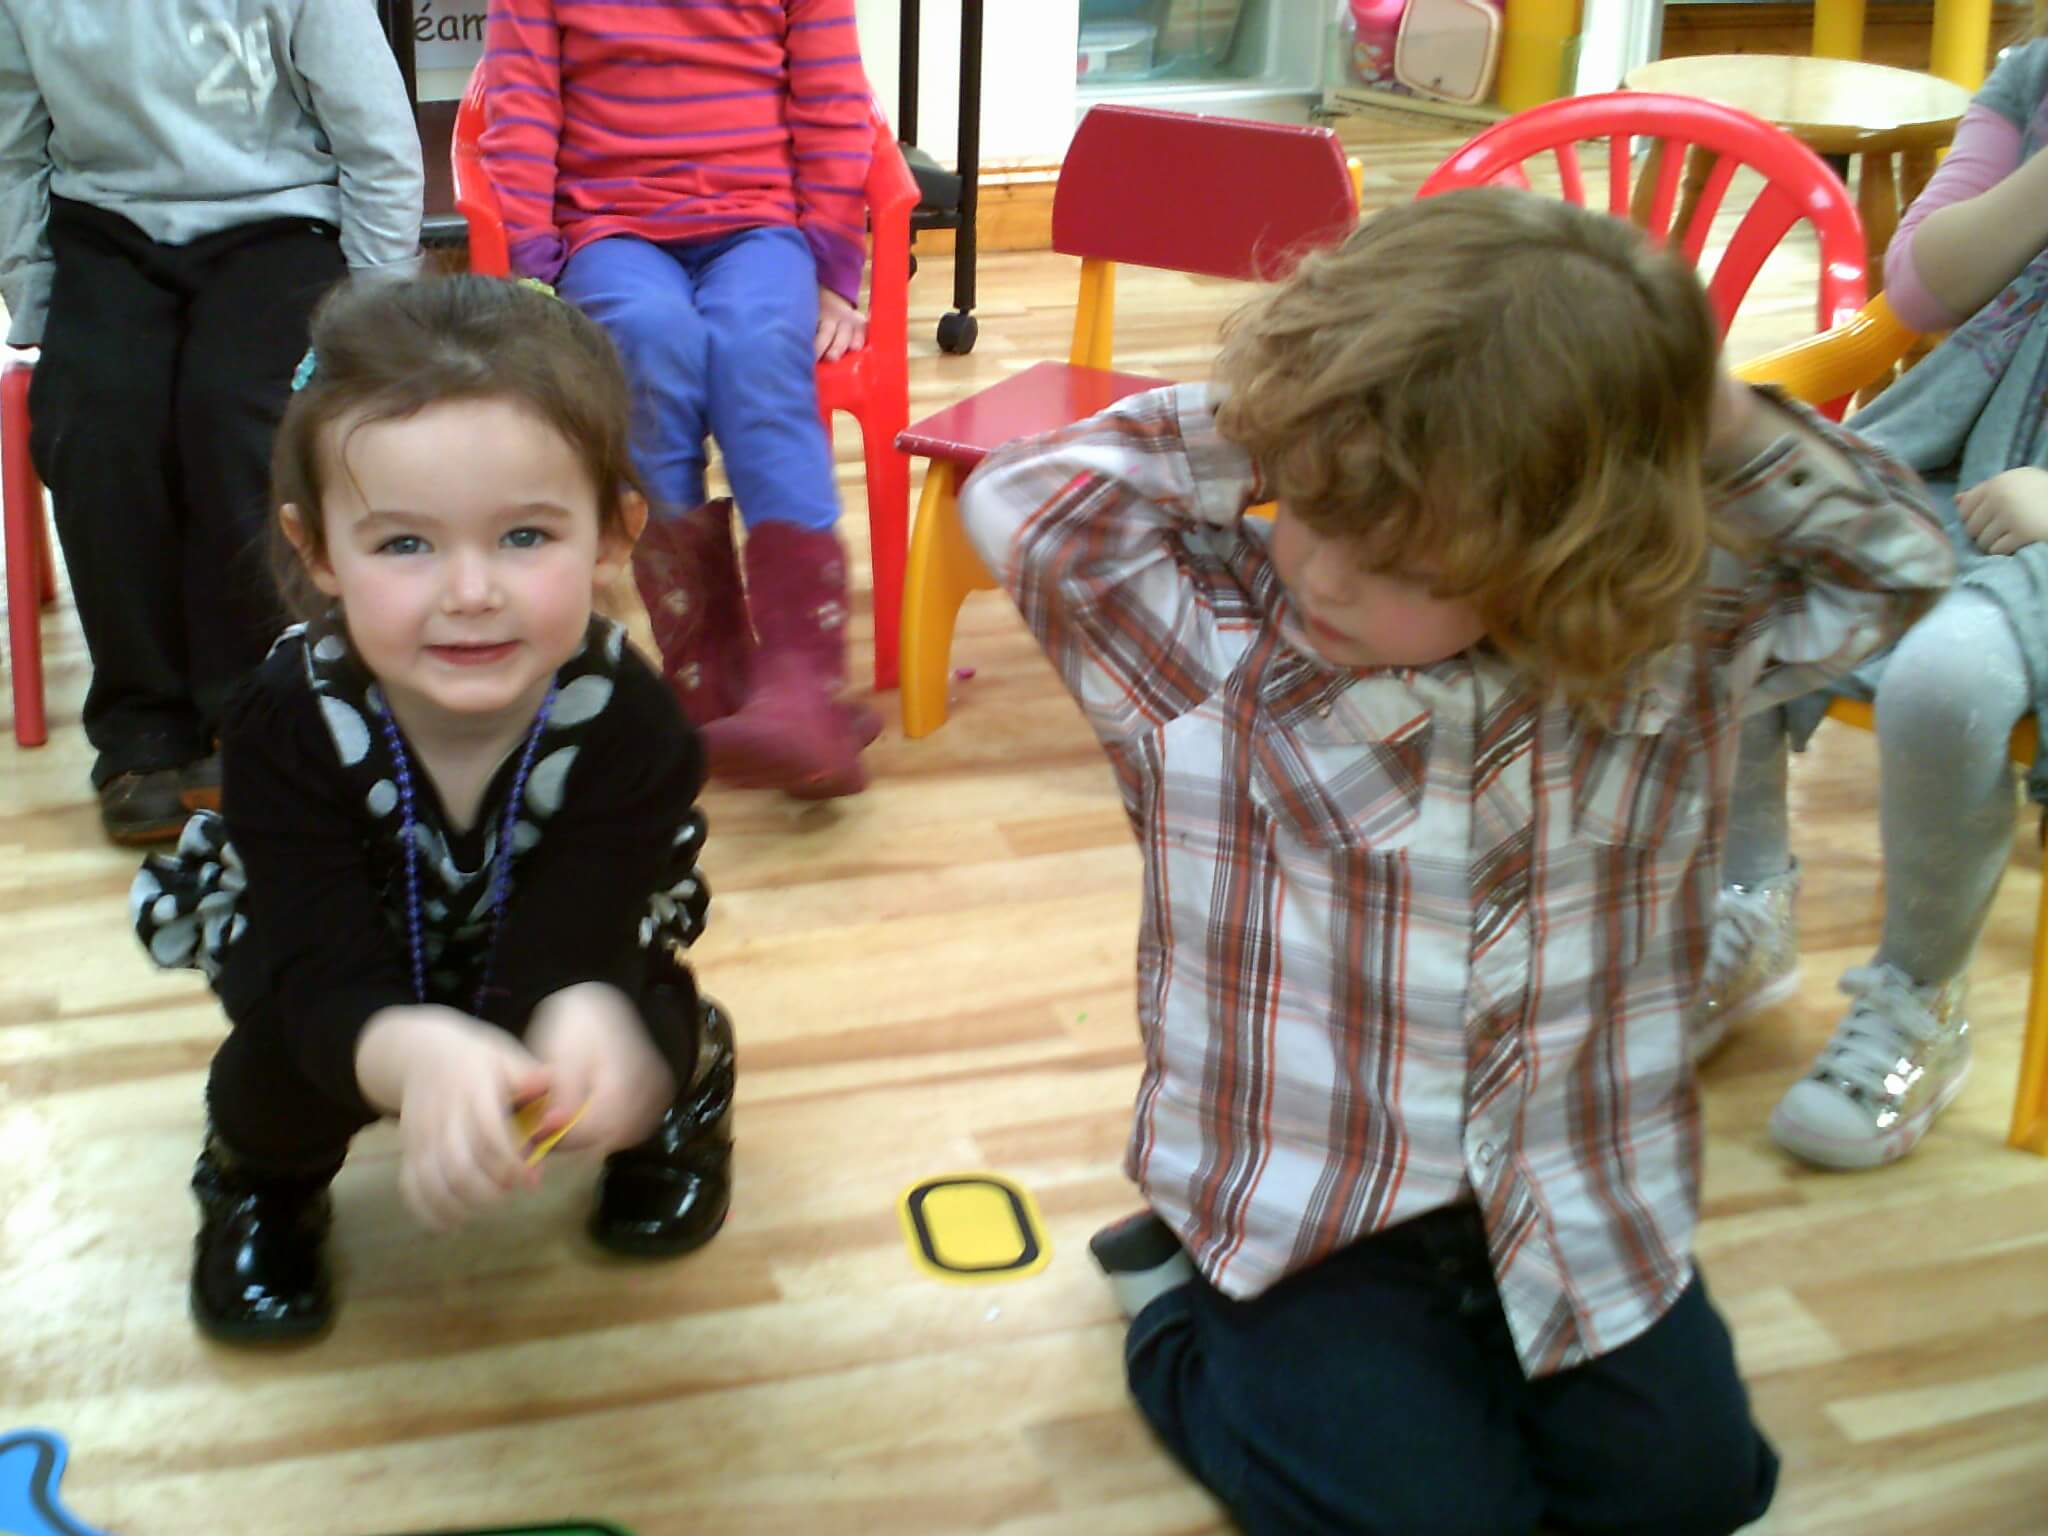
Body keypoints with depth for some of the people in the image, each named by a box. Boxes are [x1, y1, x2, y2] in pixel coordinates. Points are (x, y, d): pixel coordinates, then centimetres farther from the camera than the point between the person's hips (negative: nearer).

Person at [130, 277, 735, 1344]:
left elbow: (571, 951, -41)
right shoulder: (287, 722, -34)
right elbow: (324, 972, -41)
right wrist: (416, 1052, -67)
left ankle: (685, 1095, 12)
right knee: (292, 1057, -29)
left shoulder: (627, 725, -34)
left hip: (573, 965, 1)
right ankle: (263, 1179, 9)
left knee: (642, 1035, -28)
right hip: (355, 995, 0)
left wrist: (583, 1015, -69)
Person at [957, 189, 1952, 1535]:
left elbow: (1900, 566, -1)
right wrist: (1256, 430, -23)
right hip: (1308, 1211, -3)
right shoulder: (1209, 644, -17)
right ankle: (1184, 1318, 14)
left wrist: (1729, 428, -19)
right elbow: (1021, 504, -23)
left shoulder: (1677, 649, -10)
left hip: (1583, 1203, 4)